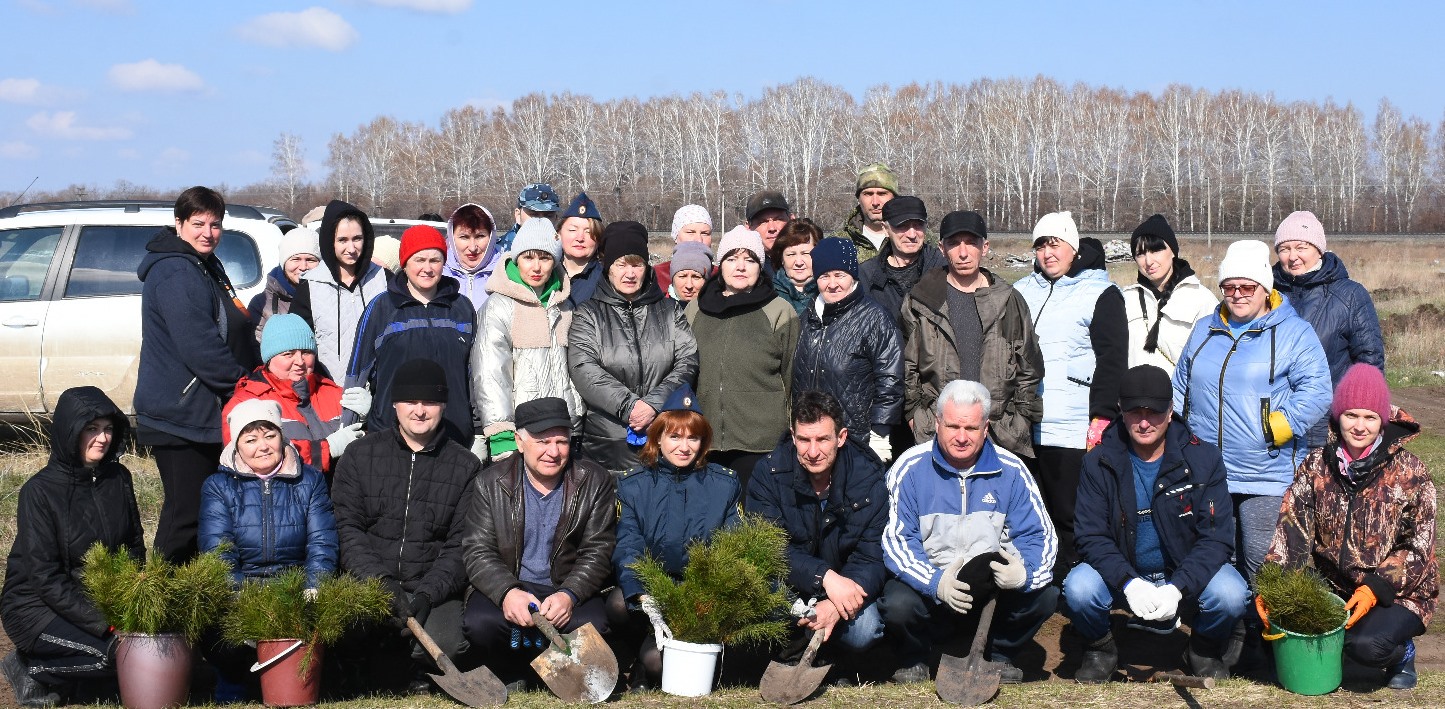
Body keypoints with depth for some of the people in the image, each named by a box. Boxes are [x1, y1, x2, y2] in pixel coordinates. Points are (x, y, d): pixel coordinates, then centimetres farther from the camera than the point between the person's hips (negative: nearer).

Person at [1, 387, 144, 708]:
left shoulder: (119, 478, 1)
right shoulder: (40, 491, -16)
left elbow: (134, 546, 10)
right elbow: (46, 577, -19)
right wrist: (105, 623, -25)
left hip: (99, 595, 7)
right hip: (36, 606, -7)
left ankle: (44, 671, -3)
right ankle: (29, 669, -5)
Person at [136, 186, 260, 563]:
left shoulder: (208, 268, 18)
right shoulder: (174, 272, -16)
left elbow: (234, 334, 26)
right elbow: (198, 347, -23)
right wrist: (245, 385, -15)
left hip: (203, 414, 10)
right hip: (182, 416, -10)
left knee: (196, 510, 15)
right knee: (186, 515, -6)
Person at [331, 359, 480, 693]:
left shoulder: (465, 466, 9)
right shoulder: (361, 456, 9)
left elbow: (461, 546, 3)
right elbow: (345, 528, 0)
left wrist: (427, 593, -13)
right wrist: (381, 582, -15)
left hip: (435, 589, 0)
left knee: (445, 644, -31)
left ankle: (418, 673, 5)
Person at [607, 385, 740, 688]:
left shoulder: (726, 484, 7)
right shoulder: (633, 484, 4)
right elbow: (627, 546, -7)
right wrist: (641, 593, -27)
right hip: (649, 582, 1)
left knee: (656, 660, -27)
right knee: (619, 605, -33)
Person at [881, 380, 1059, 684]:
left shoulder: (1011, 470, -1)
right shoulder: (910, 468, -7)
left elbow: (1040, 535, -3)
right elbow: (897, 539, -12)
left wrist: (1024, 573, -26)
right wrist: (935, 582, -29)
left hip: (993, 590, 2)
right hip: (927, 586, -2)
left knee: (1045, 595, -23)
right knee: (898, 604, -32)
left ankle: (999, 655, 7)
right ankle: (913, 660, 4)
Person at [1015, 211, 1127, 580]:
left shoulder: (1101, 294, 0)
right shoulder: (1021, 292, 16)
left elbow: (1112, 360, -5)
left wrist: (1102, 418, -12)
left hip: (1074, 430, -5)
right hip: (1021, 427, 5)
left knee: (1070, 514, -3)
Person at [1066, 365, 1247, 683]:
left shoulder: (1203, 459, -7)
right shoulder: (1099, 463, -6)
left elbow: (1217, 537, -12)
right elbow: (1091, 535, -10)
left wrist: (1177, 588, -27)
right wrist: (1130, 583, -28)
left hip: (1186, 576, 0)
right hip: (1123, 576, 0)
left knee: (1230, 594, -30)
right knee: (1078, 589, -30)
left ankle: (1205, 648, 6)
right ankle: (1100, 648, 5)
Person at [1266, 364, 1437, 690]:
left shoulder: (1410, 473, -7)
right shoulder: (1317, 465, 1)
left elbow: (1417, 548, -9)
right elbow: (1292, 528, -8)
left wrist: (1374, 590, -23)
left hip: (1397, 591, -3)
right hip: (1331, 586, 3)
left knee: (1365, 645, -31)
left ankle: (1401, 652, 6)